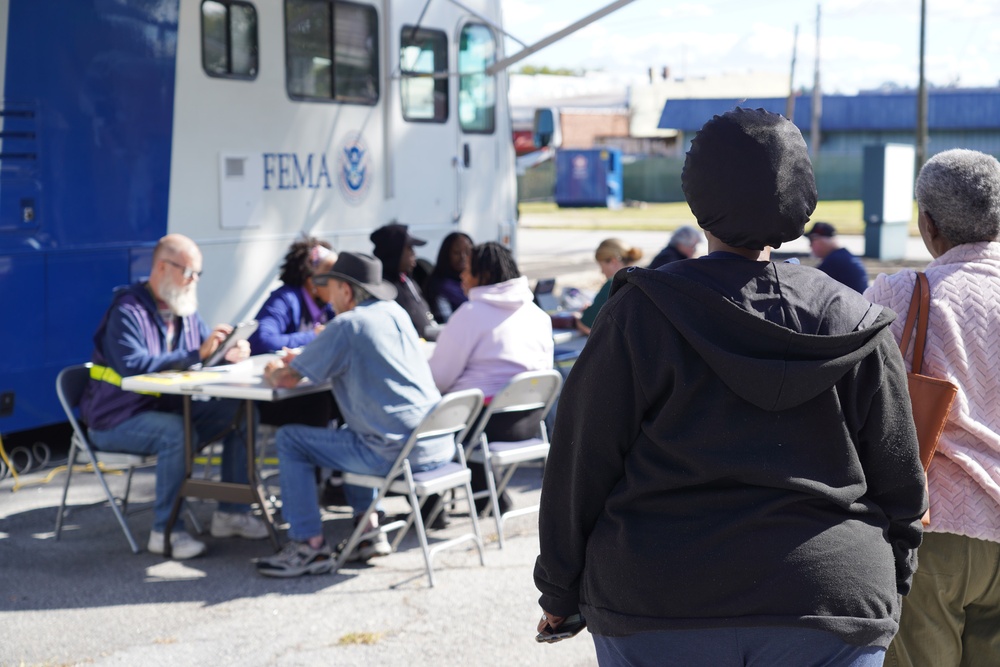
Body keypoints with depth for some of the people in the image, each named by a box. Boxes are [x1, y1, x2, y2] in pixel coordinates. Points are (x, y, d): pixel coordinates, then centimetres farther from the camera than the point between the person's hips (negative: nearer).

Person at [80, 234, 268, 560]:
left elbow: (207, 351, 13)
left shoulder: (184, 310, 9)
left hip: (169, 409, 8)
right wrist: (196, 355, -33)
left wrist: (229, 352, -13)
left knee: (241, 413, -5)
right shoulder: (128, 311, -18)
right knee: (177, 431, -36)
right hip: (117, 420, -8)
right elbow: (133, 366, -33)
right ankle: (165, 531, -25)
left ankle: (231, 513, 1)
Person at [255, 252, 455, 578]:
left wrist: (273, 372, 20)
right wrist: (303, 359, 28)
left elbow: (287, 379, -4)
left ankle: (311, 547, 4)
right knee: (348, 434, 34)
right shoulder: (395, 312, 13)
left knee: (288, 440, 4)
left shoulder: (346, 325, -9)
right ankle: (369, 530, 25)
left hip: (396, 452, -8)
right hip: (439, 446, 8)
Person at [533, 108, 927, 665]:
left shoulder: (638, 314, -6)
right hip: (832, 604, 2)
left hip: (656, 609, -1)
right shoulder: (858, 326, 1)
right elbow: (900, 483, 7)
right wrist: (885, 597, 19)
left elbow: (582, 466, -3)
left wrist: (559, 592, 8)